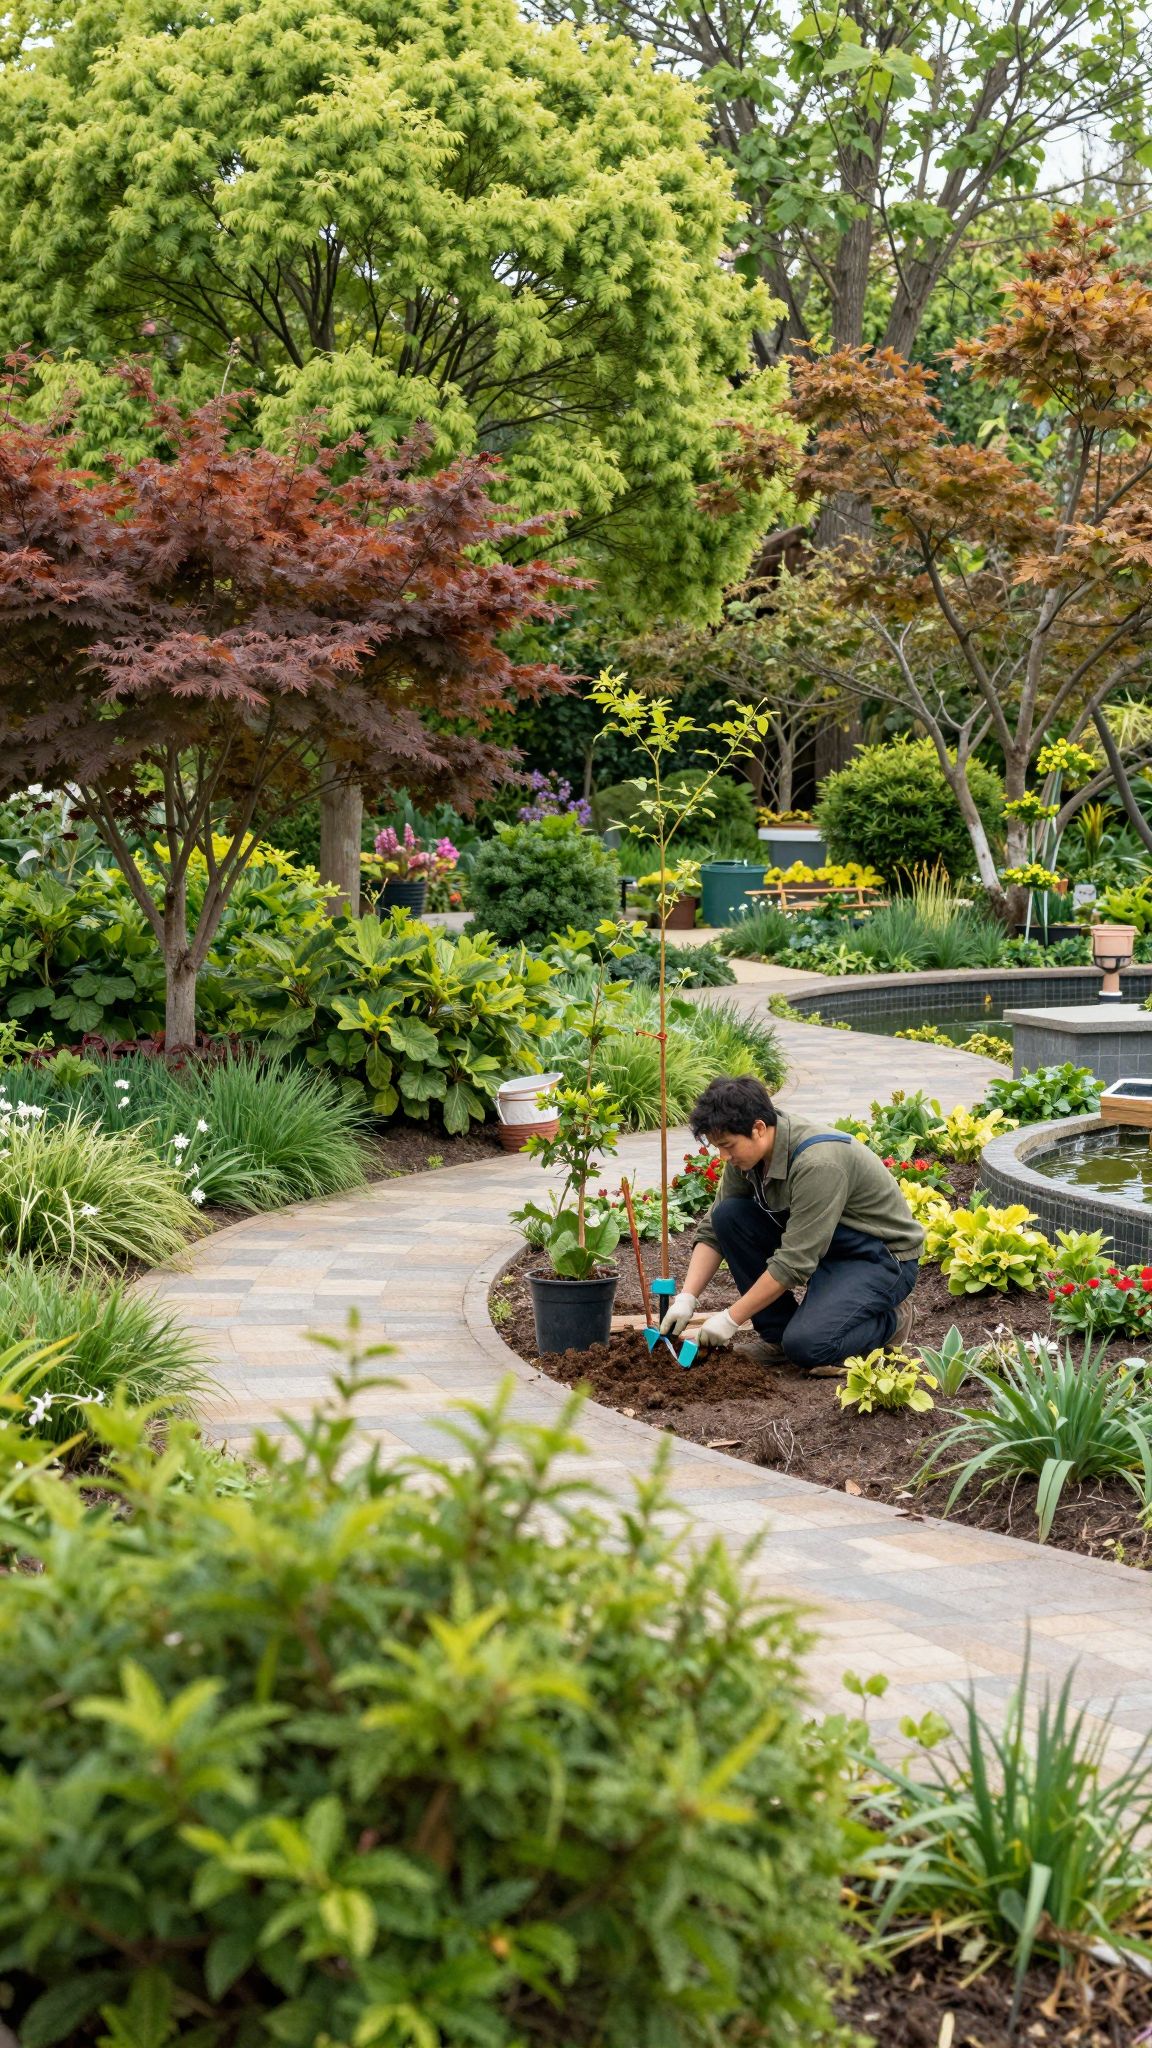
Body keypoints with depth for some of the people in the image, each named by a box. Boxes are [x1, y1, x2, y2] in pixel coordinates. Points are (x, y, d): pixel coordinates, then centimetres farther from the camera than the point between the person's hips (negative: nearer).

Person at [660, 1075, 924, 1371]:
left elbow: (794, 1262, -31)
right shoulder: (745, 1155, -8)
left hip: (882, 1255, -8)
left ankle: (890, 1319, 0)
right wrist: (686, 1298, -10)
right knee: (728, 1214, -11)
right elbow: (713, 1231, 2)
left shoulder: (817, 1163, -33)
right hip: (818, 1243, 8)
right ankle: (778, 1333, 0)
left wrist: (731, 1318, -25)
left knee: (807, 1346, -30)